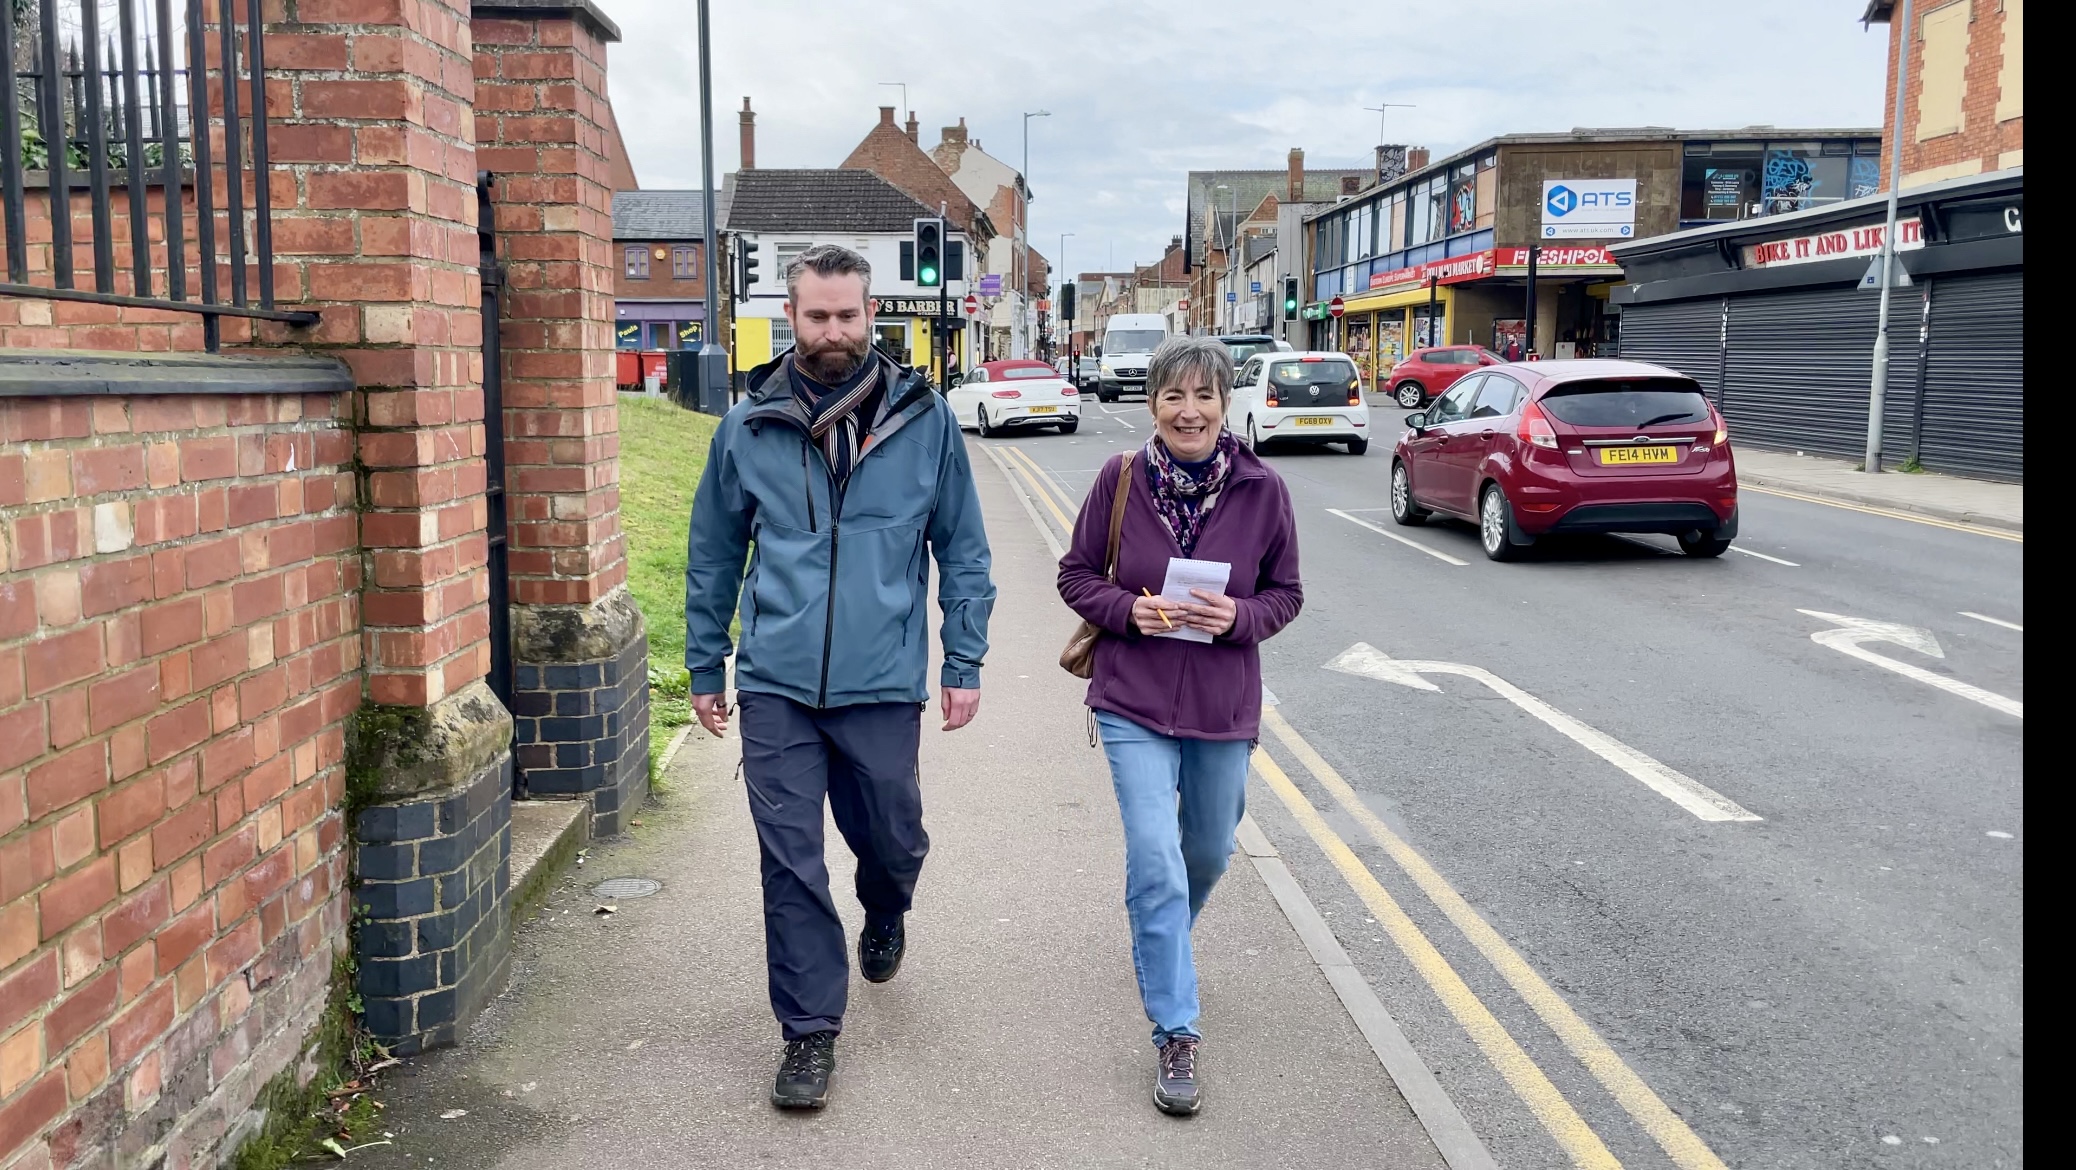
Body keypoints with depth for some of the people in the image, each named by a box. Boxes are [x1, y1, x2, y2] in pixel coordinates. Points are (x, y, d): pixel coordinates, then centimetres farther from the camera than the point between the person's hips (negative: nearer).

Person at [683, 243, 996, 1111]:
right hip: (775, 686, 0)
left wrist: (964, 663, 1)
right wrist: (706, 670, 12)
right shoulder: (749, 426, 2)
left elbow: (963, 549, 5)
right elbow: (713, 558, 11)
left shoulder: (923, 418, -1)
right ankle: (809, 1032, 17)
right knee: (791, 865, 3)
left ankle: (884, 917, 50)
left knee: (892, 840, 15)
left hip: (883, 683, 0)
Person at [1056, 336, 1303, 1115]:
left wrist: (1238, 618, -19)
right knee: (1157, 866, -10)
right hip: (1134, 703, -2)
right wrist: (1128, 609, -19)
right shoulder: (1121, 479, -8)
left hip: (1222, 703, 2)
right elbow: (1077, 575, 0)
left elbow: (1285, 593, 2)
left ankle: (1163, 942, 53)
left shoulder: (1262, 489, -7)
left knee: (1208, 854, 20)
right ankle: (1175, 1034, 3)